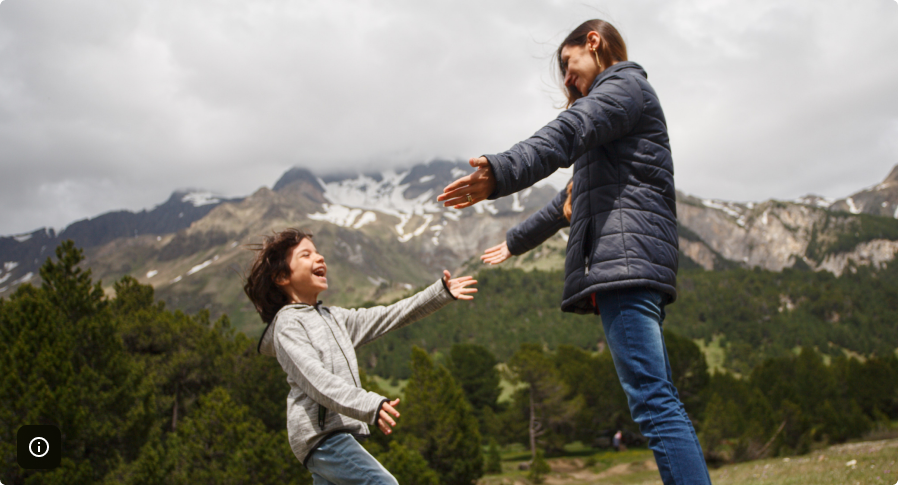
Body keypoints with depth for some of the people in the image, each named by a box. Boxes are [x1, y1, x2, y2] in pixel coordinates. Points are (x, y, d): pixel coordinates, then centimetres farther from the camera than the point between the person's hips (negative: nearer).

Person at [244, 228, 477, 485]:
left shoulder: (333, 317, 22)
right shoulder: (287, 324, -6)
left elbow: (387, 317, 20)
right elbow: (316, 379, -20)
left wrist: (441, 292, 16)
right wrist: (370, 405, -33)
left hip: (342, 433, 9)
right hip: (319, 433, -9)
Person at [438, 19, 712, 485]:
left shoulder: (624, 84, 3)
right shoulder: (608, 106, 33)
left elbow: (569, 132, -21)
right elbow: (571, 200, 40)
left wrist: (501, 172, -37)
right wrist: (516, 240, 49)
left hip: (626, 254, -10)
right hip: (626, 266, 10)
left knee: (652, 398, -17)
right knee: (660, 399, 8)